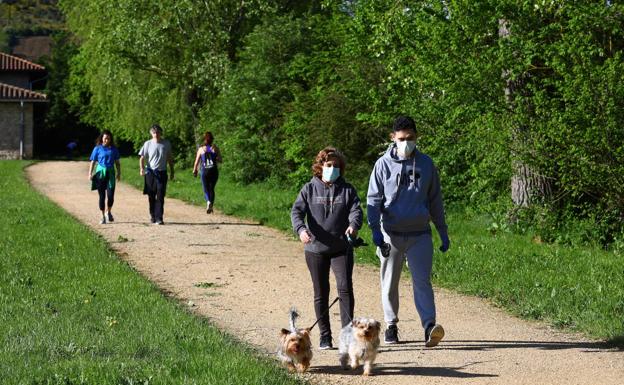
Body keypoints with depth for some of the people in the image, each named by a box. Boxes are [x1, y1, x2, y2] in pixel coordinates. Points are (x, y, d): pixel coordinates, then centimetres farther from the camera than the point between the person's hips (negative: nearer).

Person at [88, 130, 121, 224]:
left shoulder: (113, 149, 6)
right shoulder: (97, 149, 1)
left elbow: (117, 162, 12)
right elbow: (92, 162, 2)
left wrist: (119, 173, 4)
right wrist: (90, 173, -5)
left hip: (110, 173, 1)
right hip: (100, 173, -1)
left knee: (110, 195, -8)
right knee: (102, 196, 2)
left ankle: (108, 212, 19)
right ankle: (103, 217, 11)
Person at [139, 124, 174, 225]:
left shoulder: (166, 144, 4)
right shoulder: (148, 144, 0)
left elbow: (170, 158, 14)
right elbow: (142, 157, 1)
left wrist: (172, 172, 15)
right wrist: (142, 168, -16)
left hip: (162, 173, 0)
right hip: (150, 172, 0)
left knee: (160, 197, -7)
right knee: (151, 196, 7)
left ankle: (159, 218, -9)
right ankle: (153, 216, 21)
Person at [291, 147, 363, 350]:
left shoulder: (347, 190, 7)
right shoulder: (309, 189, 4)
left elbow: (356, 210, -5)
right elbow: (297, 211, -5)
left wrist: (354, 225, -29)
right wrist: (301, 229, -26)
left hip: (341, 248, 0)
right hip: (315, 249, 0)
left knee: (345, 288, -14)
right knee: (321, 293, 7)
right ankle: (325, 335, 16)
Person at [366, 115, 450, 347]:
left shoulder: (425, 164, 7)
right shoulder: (384, 164, 2)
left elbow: (435, 200, 14)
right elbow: (373, 199, 1)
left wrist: (443, 232, 14)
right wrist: (376, 230, -12)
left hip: (420, 234, 0)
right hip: (392, 234, 0)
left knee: (422, 281, -10)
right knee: (390, 283, 8)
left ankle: (429, 326, -19)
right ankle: (391, 325, 21)